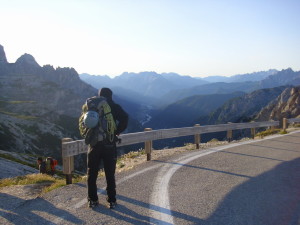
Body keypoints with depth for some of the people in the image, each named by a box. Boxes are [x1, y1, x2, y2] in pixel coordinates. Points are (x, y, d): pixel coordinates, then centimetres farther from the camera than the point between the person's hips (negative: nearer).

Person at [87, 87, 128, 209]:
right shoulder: (114, 107, -2)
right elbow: (124, 118, -18)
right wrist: (117, 132, -8)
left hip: (94, 144, 2)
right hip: (109, 144, -2)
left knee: (92, 173, 13)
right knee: (110, 174, 8)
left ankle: (92, 200, 18)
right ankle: (111, 201, 13)